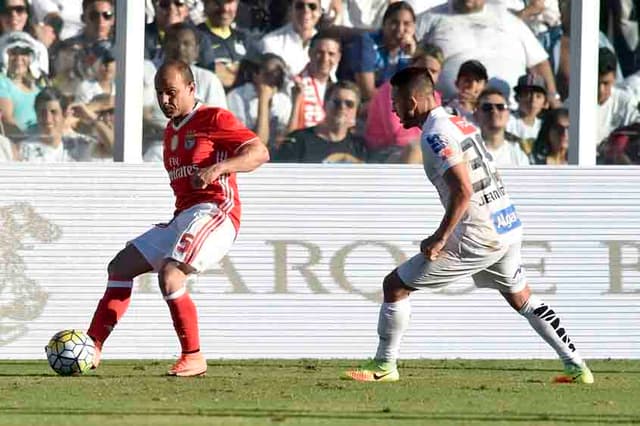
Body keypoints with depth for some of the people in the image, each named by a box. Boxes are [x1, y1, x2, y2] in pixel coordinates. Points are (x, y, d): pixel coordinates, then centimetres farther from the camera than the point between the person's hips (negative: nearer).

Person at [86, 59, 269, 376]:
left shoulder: (214, 119, -5)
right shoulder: (171, 131, 21)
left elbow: (259, 152, -13)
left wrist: (218, 168, -27)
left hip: (214, 212, -10)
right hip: (182, 217, 10)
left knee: (170, 276, -27)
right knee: (121, 266, 6)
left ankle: (194, 358, -18)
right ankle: (92, 347, 5)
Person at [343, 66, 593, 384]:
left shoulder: (435, 135, -14)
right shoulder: (461, 124, 14)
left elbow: (463, 191, -23)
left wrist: (440, 239, -17)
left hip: (478, 236, -9)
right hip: (509, 227, 9)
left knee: (395, 285, -1)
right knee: (521, 297, 27)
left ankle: (384, 366, 5)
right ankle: (576, 367, 24)